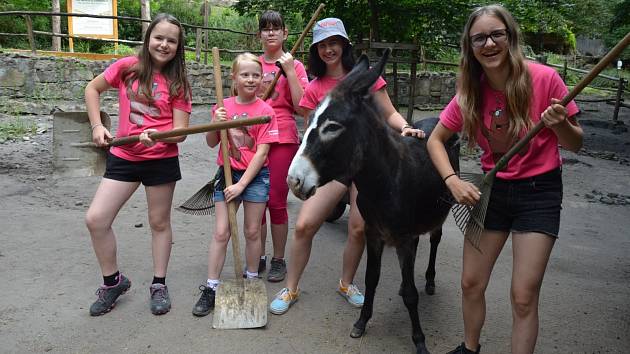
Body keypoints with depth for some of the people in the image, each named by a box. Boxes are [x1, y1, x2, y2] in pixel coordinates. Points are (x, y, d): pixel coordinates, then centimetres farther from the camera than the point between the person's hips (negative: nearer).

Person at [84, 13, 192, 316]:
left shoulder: (178, 83, -4)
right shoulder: (127, 67, -1)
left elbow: (180, 132, -9)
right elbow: (92, 89, 13)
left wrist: (156, 135, -29)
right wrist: (97, 126, 2)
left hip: (162, 160, -1)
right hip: (123, 157, 2)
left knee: (159, 223, 9)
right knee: (95, 219, -4)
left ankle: (159, 284, 26)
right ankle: (113, 281, 17)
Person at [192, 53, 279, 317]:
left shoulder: (265, 111, -7)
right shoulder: (223, 107, 1)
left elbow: (261, 152, -11)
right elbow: (211, 143, 7)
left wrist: (242, 184, -15)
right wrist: (215, 124, -14)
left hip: (255, 176, -2)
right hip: (228, 173, 2)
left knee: (252, 232, 9)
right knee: (221, 233, 2)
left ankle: (251, 280, 26)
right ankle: (211, 288, 10)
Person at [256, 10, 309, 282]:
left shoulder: (294, 65, 4)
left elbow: (300, 105, -7)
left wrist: (289, 71, -12)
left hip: (282, 139, -3)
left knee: (276, 202, 0)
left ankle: (278, 260, 15)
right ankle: (258, 258, 22)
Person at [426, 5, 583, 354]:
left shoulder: (544, 78, -16)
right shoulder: (470, 92, -7)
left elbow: (575, 144, -6)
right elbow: (435, 140, 3)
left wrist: (560, 124, -28)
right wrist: (453, 180, -13)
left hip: (539, 193, -3)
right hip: (491, 190, 3)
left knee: (523, 297, -4)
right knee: (471, 284, 10)